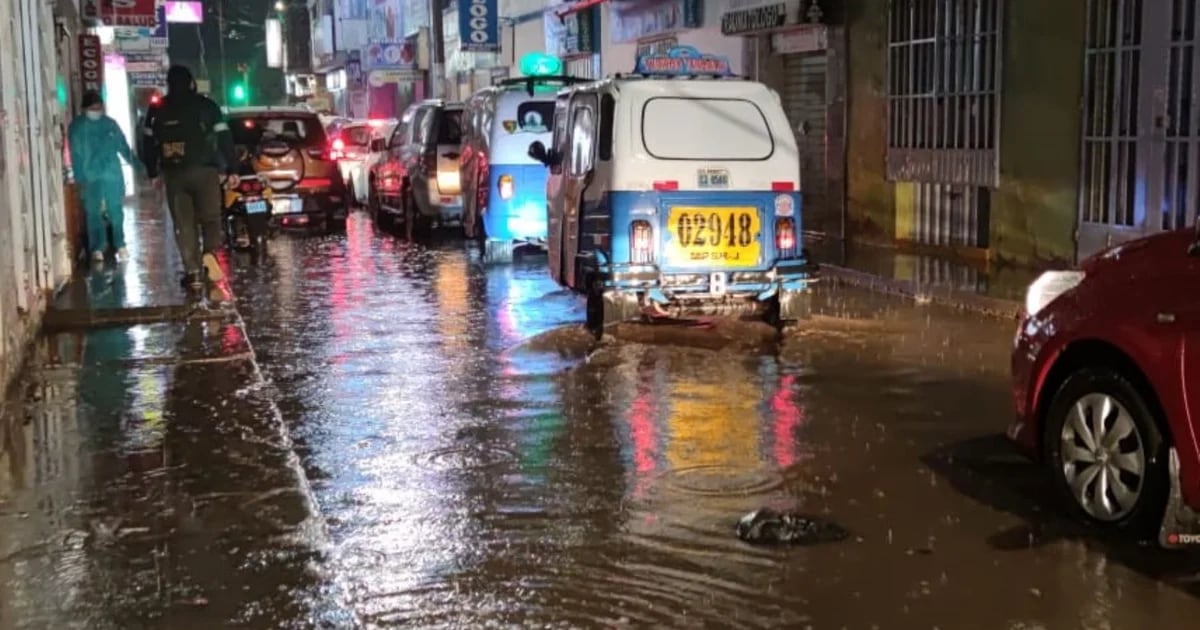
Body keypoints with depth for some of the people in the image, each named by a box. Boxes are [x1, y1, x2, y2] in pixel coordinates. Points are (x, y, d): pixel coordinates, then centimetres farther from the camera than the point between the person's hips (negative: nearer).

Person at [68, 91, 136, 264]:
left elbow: (123, 146, 10)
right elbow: (75, 154, -4)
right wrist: (80, 178, -10)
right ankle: (97, 248, 7)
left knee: (116, 211, 8)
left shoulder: (110, 123, 6)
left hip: (113, 174, 2)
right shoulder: (76, 126, -2)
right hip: (91, 177, -2)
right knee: (93, 213, 1)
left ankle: (120, 245, 19)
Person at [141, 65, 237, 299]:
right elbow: (224, 138, -2)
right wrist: (231, 169, 2)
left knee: (183, 224, 5)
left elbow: (149, 143, 10)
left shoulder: (158, 111, 8)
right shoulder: (206, 106, 2)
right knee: (210, 217, 6)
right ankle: (210, 253, -23)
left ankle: (193, 272, 0)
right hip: (204, 170, -1)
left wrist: (152, 172, 18)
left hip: (174, 173, 1)